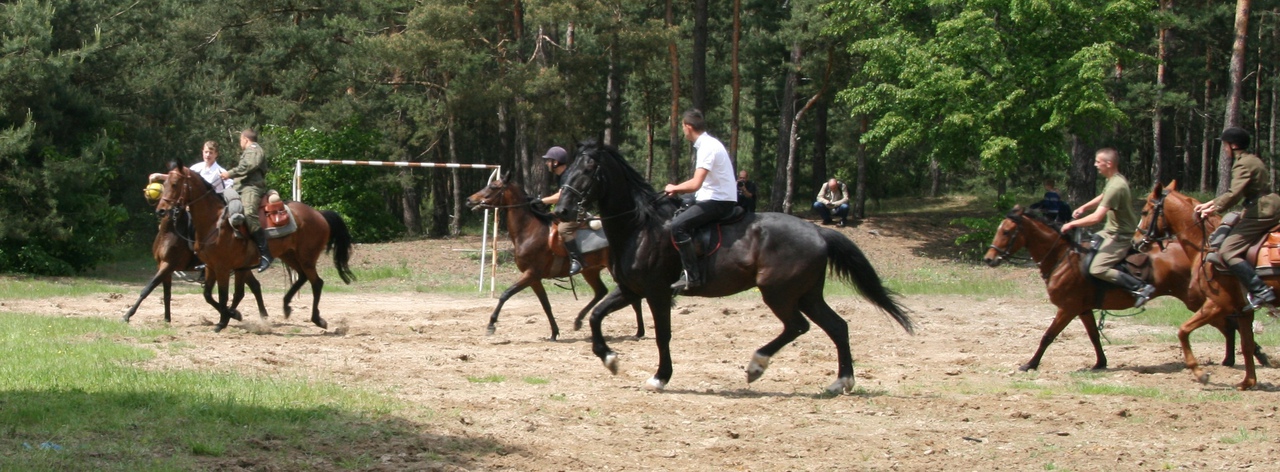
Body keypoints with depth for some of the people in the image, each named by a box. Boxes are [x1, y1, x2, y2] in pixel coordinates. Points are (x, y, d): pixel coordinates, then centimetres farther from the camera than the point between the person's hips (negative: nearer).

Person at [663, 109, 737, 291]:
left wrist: (674, 188, -10)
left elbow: (696, 184, -27)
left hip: (719, 201, -11)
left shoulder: (707, 147, -18)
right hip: (713, 198, 11)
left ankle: (692, 276, -25)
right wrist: (678, 189, 12)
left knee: (677, 225, -24)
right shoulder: (708, 144, 15)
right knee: (674, 218, 20)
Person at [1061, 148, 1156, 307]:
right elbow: (1103, 197, 27)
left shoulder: (1116, 186, -26)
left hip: (1121, 237, -11)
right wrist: (1083, 207, 13)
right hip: (1112, 230, 11)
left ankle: (1141, 287, -20)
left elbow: (1097, 217, -29)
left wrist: (1072, 224, -17)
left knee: (1097, 269, -21)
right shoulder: (1115, 180, 5)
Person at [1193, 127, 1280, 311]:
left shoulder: (1243, 164, -12)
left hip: (1260, 212, -11)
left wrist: (1213, 209, -10)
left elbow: (1234, 195, -22)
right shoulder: (1253, 160, 19)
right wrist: (1211, 203, 20)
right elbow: (1235, 192, 24)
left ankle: (1261, 291, -23)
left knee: (1228, 251, -14)